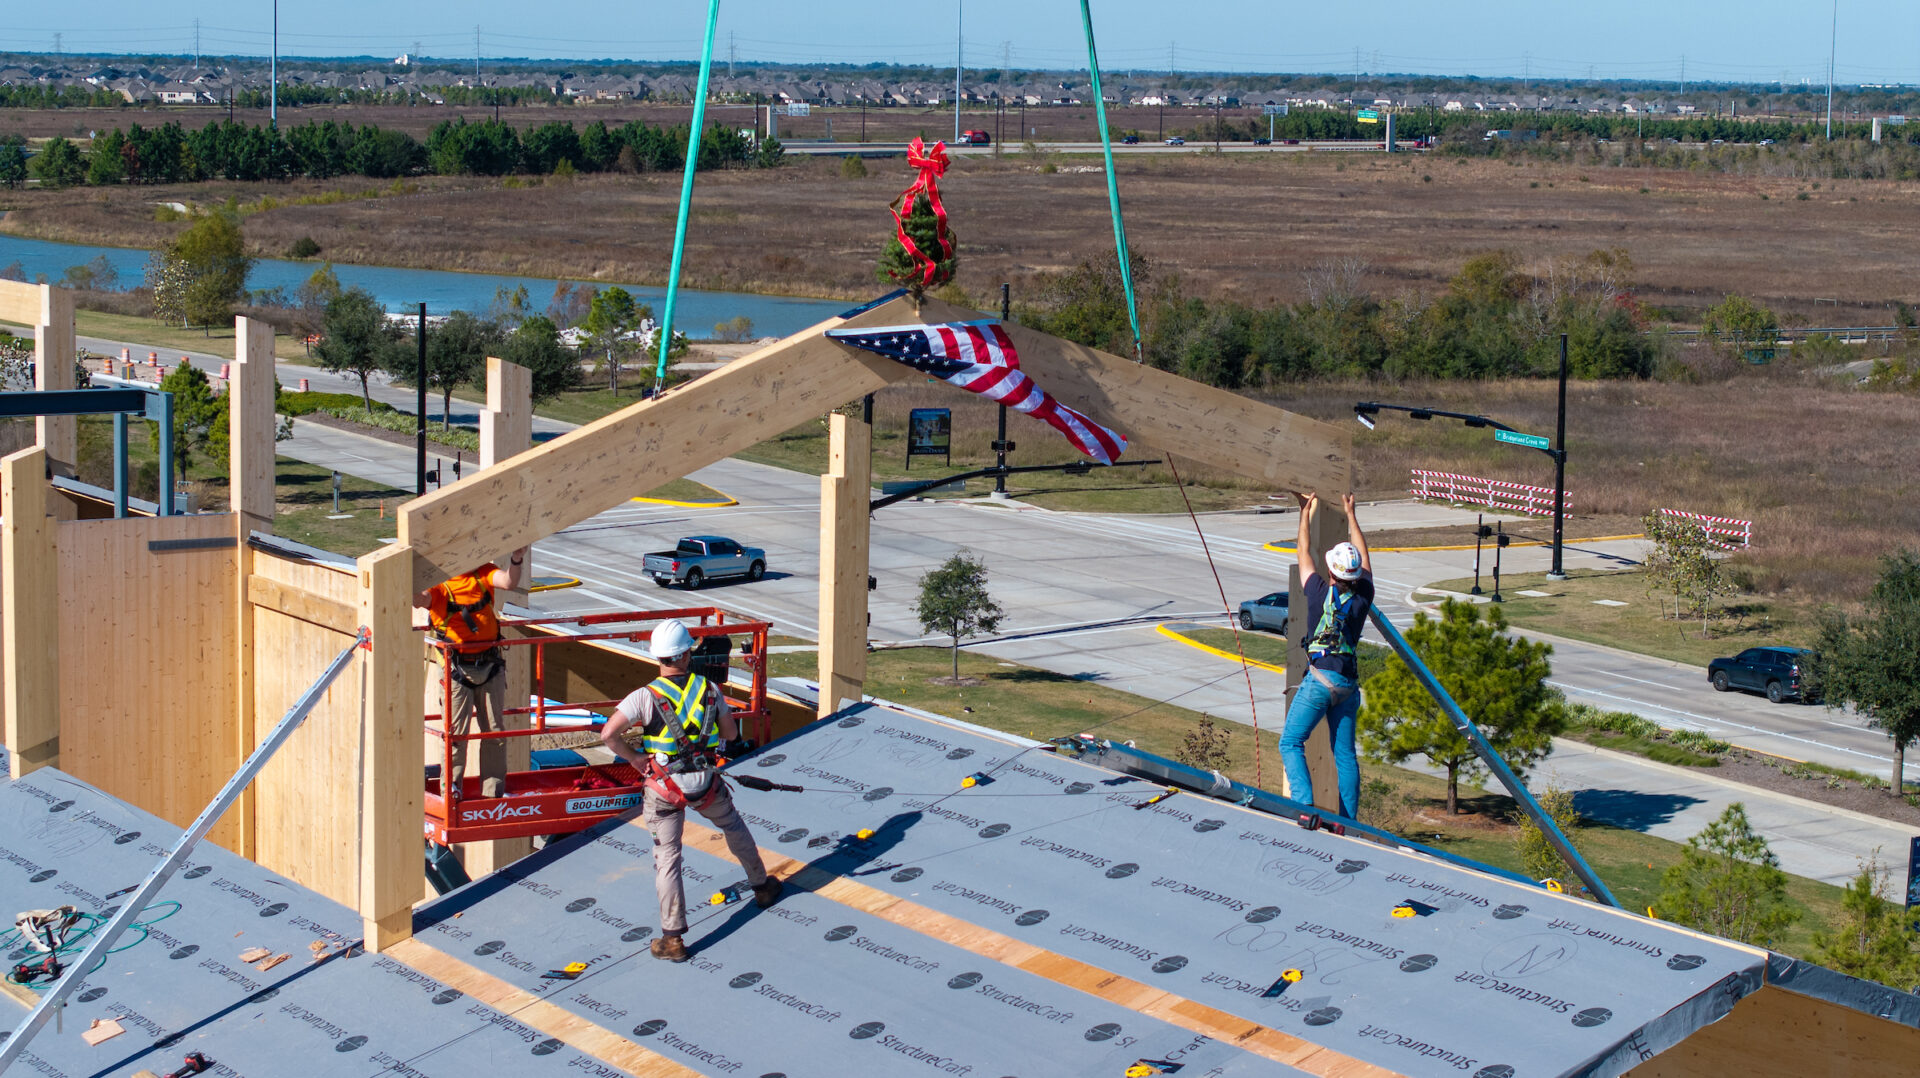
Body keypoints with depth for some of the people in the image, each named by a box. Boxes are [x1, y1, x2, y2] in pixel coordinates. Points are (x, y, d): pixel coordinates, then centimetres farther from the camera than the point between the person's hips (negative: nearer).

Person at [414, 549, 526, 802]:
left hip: (490, 665, 4)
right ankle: (450, 795, 10)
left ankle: (494, 793, 18)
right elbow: (419, 598, -26)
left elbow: (509, 582, -14)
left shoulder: (483, 573, 4)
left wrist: (516, 560, -32)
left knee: (495, 732, 8)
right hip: (455, 668, -3)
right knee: (456, 734, -1)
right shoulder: (437, 582, -7)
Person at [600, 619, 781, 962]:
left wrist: (635, 759, -8)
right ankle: (761, 886, 48)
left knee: (667, 858, 4)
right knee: (734, 826, 30)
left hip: (663, 788, -3)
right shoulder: (709, 689, -6)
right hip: (707, 784, 3)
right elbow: (731, 734, 6)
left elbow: (608, 734, -22)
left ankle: (672, 939, 2)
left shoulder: (646, 696, -15)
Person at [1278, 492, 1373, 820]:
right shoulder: (1363, 596, 4)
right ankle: (1349, 821, 7)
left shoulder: (1320, 592, -4)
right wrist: (1350, 514, 31)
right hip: (1349, 682, 5)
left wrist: (1306, 512, 24)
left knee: (1290, 743, -1)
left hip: (1320, 679, -5)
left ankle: (1305, 805, -19)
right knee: (1345, 753, 9)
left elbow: (1303, 554, 11)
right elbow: (1363, 555, 20)